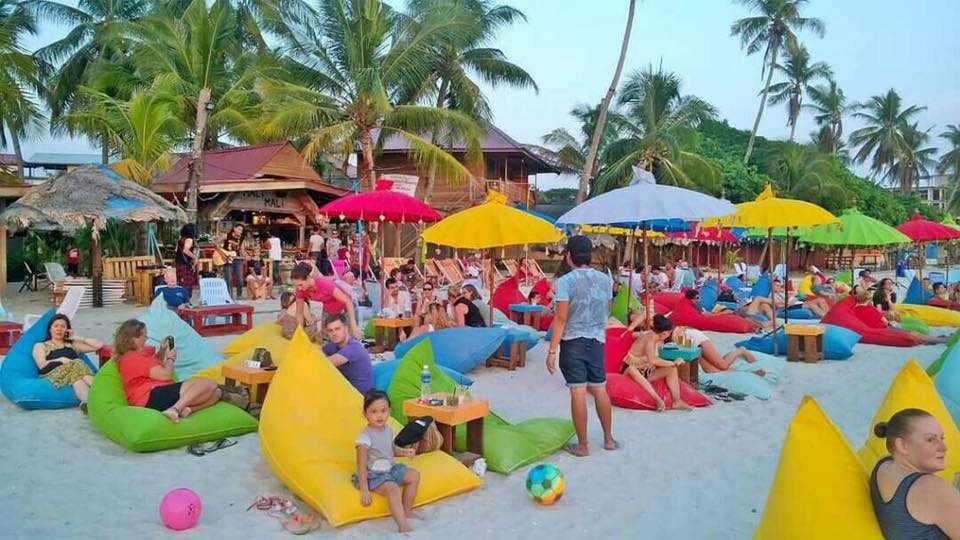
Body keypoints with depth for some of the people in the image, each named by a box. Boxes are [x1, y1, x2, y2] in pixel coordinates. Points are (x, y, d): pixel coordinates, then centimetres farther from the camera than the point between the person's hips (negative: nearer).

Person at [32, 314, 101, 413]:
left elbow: (99, 345, 24)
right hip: (53, 374, -3)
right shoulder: (40, 346, 26)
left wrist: (78, 338, 23)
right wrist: (60, 360, -4)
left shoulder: (73, 345, 32)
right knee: (76, 364, -36)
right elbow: (42, 366, 7)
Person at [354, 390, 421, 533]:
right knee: (393, 489, -31)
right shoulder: (365, 437, -23)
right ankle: (403, 526, -32)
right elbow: (361, 466, -23)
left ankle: (407, 511, 12)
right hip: (373, 475, -8)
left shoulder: (389, 430, 0)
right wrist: (364, 490, -25)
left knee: (414, 475, 1)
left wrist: (404, 452, -1)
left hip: (391, 468, 8)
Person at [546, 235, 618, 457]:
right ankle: (609, 439, 25)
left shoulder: (566, 281, -12)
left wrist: (552, 351, -12)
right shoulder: (605, 280, 3)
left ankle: (583, 445, 10)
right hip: (597, 340, 5)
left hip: (573, 341, -5)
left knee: (578, 392, 1)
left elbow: (561, 318, -15)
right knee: (600, 389, 15)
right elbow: (606, 313, 10)